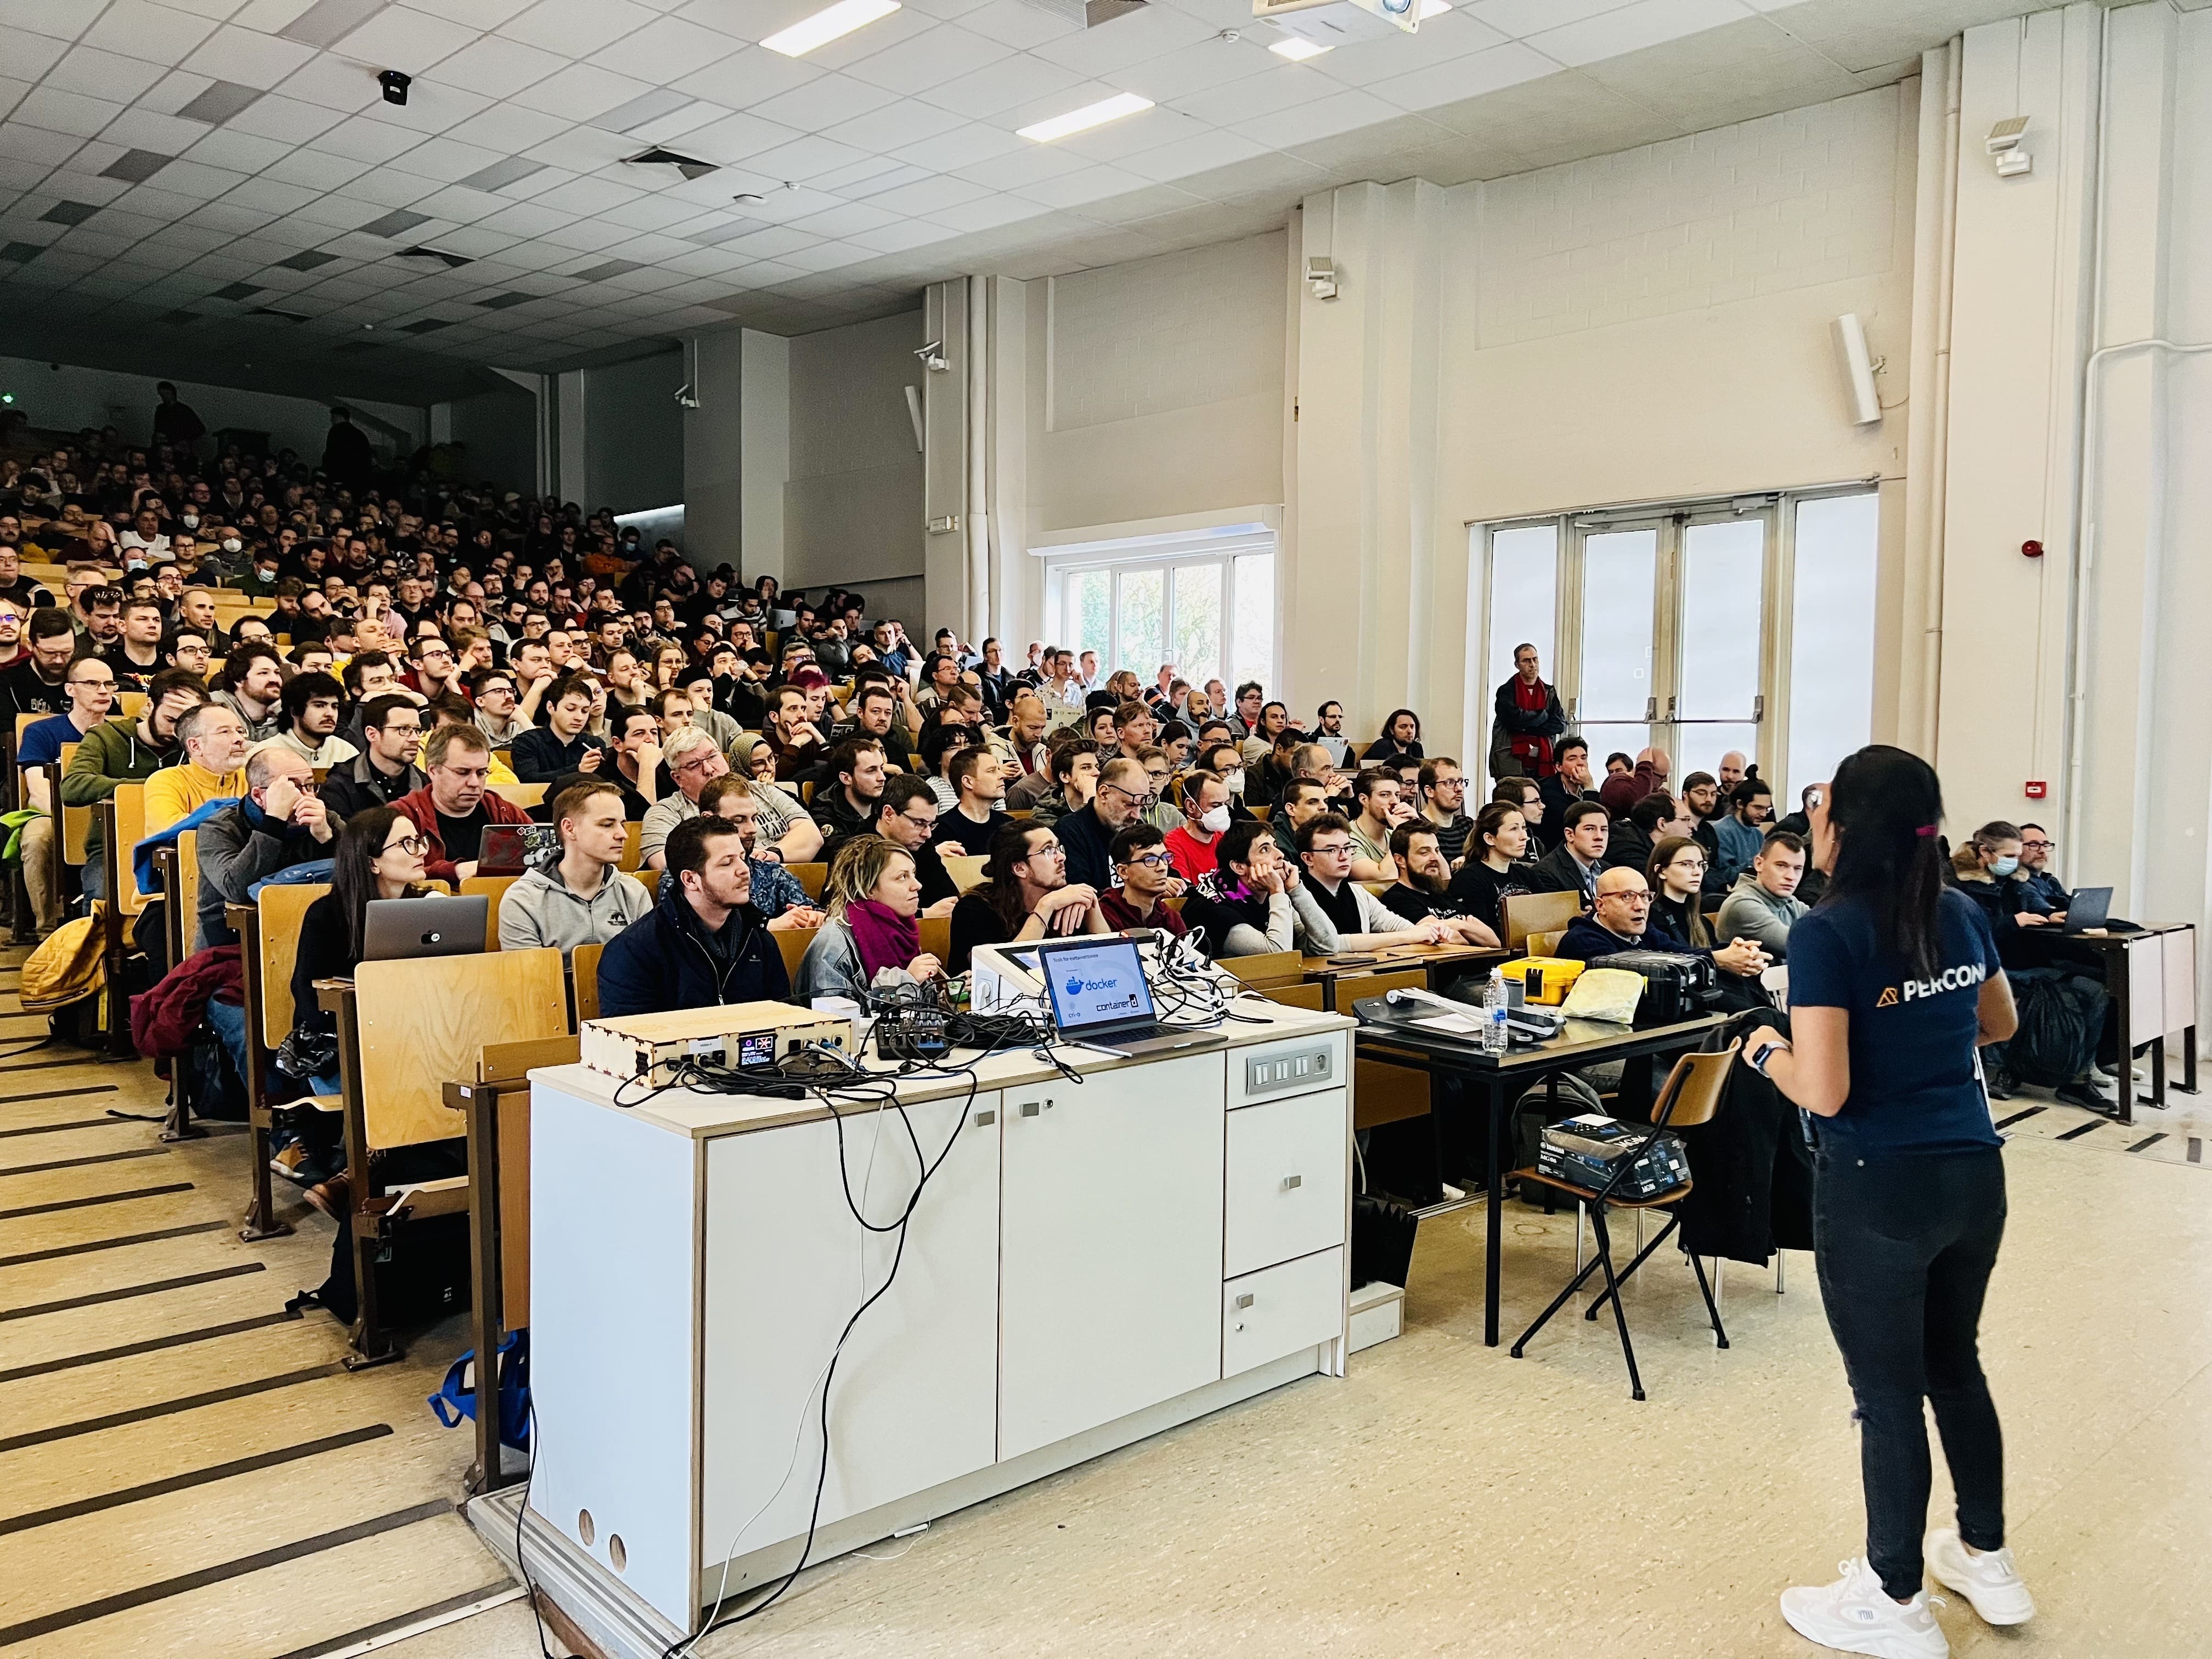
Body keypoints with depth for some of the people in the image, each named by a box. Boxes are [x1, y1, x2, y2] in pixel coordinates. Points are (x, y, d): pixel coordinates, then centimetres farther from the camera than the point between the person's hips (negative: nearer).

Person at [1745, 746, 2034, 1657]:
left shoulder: (1826, 933, -18)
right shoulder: (1961, 914, 3)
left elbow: (1824, 1091, -22)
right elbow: (2000, 1024, 20)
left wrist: (1768, 1052, -4)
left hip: (1879, 1189, -7)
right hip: (1974, 1173, 7)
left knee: (1887, 1391, 8)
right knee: (1954, 1362, 24)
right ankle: (1987, 1559, 41)